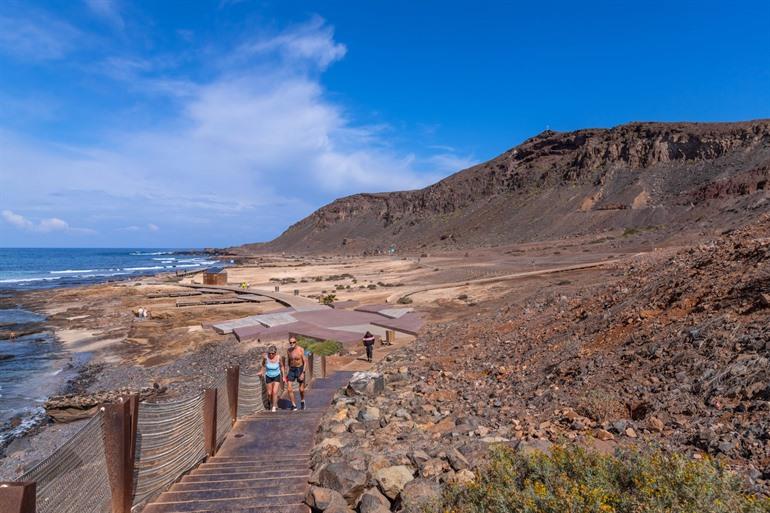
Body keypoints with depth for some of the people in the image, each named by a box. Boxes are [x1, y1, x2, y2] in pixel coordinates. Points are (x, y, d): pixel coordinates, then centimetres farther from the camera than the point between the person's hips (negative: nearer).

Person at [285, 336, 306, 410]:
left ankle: (302, 400, 37)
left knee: (301, 389, 7)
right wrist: (288, 372, 13)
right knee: (289, 389, -10)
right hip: (291, 370, 3)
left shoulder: (301, 350, -15)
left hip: (300, 369, -3)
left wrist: (303, 373, -20)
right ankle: (293, 405, 3)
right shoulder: (288, 351, -2)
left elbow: (305, 362, -12)